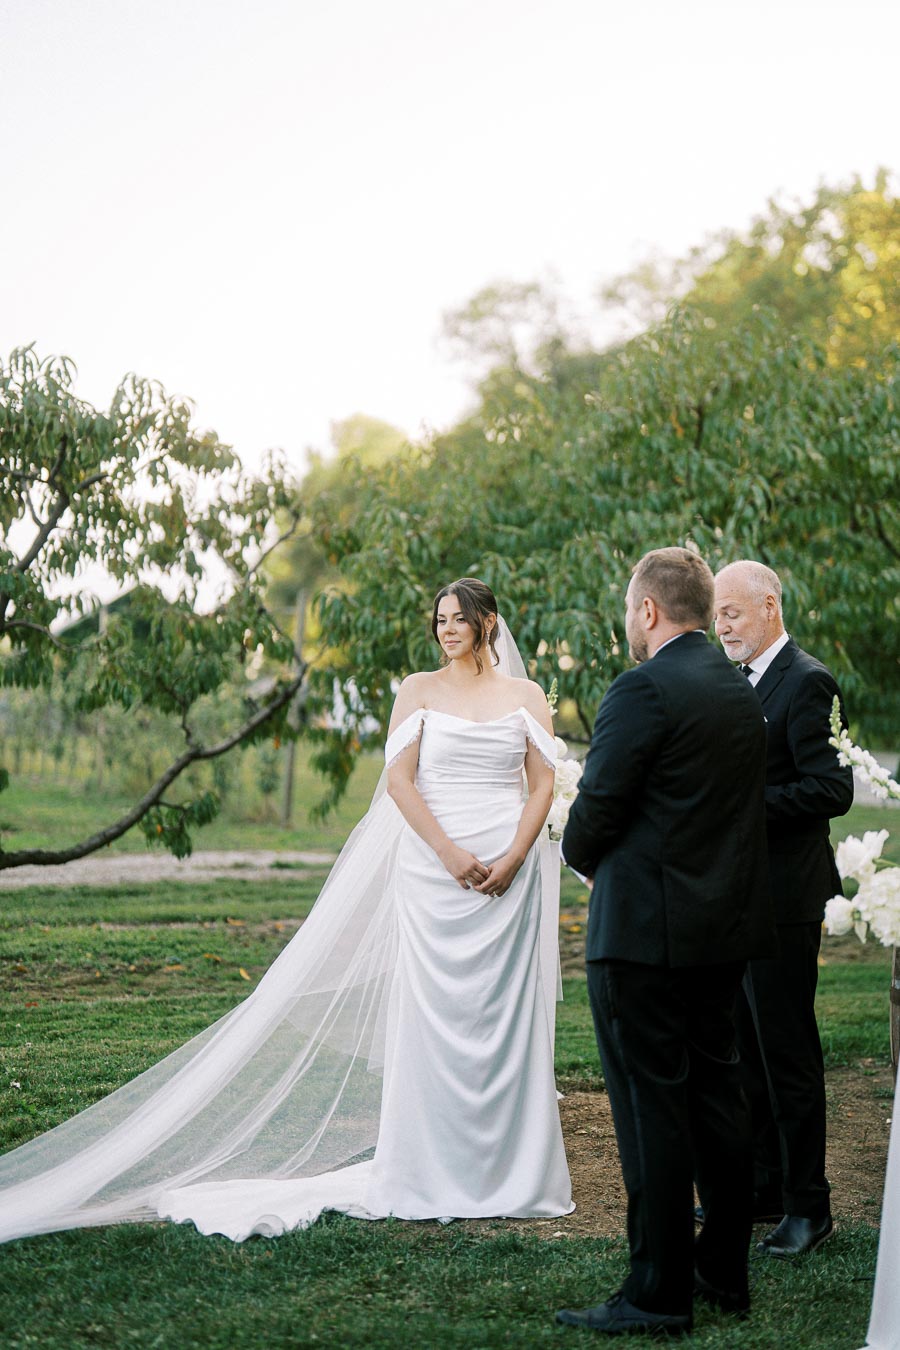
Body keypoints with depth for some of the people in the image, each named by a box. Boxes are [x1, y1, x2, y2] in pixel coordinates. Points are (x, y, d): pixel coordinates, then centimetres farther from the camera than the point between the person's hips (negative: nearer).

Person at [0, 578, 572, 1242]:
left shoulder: (527, 696, 10)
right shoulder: (419, 690, 7)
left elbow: (544, 784, 5)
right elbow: (400, 778, -2)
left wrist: (514, 859, -10)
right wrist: (451, 853, -13)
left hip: (509, 873, 1)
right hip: (431, 865, -1)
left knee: (505, 1014, 2)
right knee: (432, 1014, -2)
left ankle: (506, 1173, 10)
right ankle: (430, 1174, 4)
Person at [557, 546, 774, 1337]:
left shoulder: (644, 690, -16)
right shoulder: (742, 692, 11)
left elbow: (597, 806, -16)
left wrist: (582, 857, 6)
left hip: (646, 930, -8)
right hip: (725, 924, 9)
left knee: (651, 1108, -2)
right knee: (716, 1092, 15)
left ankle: (660, 1294, 4)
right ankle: (726, 1274, 24)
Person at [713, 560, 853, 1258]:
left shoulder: (806, 682, -12)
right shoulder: (738, 681, 15)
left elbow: (832, 790, -19)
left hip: (783, 894, -9)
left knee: (787, 1050, -2)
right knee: (749, 1047, 14)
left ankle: (809, 1205, 8)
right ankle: (764, 1186, 24)